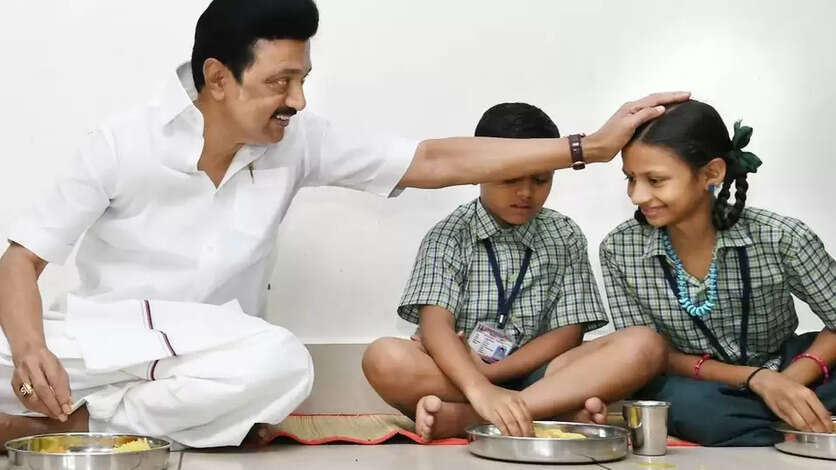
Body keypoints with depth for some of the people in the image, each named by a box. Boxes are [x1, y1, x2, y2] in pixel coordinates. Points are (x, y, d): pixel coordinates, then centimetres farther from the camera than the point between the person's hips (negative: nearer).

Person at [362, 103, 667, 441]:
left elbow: (568, 334, 2)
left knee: (644, 345, -22)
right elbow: (435, 324, -16)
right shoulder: (448, 236, -1)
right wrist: (479, 388, -36)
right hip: (459, 379, -2)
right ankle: (558, 411, -31)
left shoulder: (565, 237, 8)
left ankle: (460, 418, -31)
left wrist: (489, 370, -12)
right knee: (385, 358, -32)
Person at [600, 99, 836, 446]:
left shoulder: (780, 238, -18)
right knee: (685, 402, -35)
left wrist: (792, 379, -28)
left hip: (786, 374, -1)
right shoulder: (619, 250, -14)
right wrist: (755, 377, -23)